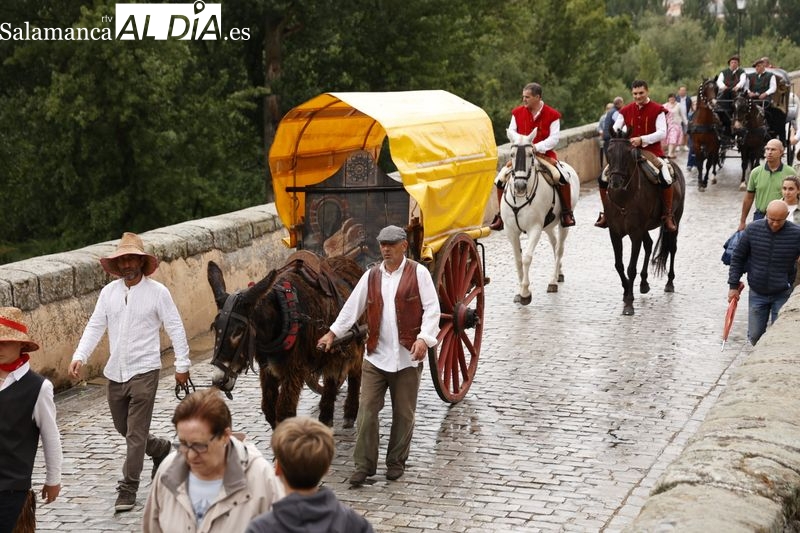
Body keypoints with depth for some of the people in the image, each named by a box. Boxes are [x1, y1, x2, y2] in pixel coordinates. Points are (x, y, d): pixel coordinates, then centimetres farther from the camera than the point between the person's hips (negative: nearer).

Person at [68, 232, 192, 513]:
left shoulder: (157, 292, -6)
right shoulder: (109, 292, 6)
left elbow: (175, 328, -3)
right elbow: (95, 326, 6)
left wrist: (182, 364, -5)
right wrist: (79, 356, -8)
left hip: (144, 371, -5)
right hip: (115, 373, 5)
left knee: (135, 433, -6)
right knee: (123, 429, 16)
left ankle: (128, 489, 1)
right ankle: (161, 450, 42)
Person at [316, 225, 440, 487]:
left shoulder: (418, 273, -3)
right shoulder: (371, 276, 9)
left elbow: (432, 308, -7)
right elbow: (353, 306, 11)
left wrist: (424, 338, -19)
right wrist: (333, 332, 4)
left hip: (407, 357, -3)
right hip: (375, 356, 3)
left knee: (403, 413, 8)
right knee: (367, 411, -1)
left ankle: (396, 462, 23)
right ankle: (364, 464, 7)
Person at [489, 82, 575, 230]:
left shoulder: (552, 115, -5)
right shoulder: (517, 112, 4)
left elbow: (554, 138, -10)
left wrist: (537, 147, -23)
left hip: (544, 154, -3)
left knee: (562, 178, -25)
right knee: (501, 179, -11)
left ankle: (567, 213, -7)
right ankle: (501, 215, 4)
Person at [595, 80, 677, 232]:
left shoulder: (657, 110, -2)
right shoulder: (626, 111, 9)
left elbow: (662, 132, -12)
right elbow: (614, 129, 8)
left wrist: (642, 139, -26)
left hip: (651, 152, -4)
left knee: (666, 179, -30)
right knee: (604, 178, -10)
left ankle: (668, 215, -11)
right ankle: (607, 214, 8)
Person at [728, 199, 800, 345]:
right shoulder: (753, 229, -8)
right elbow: (737, 258, 2)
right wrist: (733, 286, -1)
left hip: (782, 295, -2)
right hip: (757, 293, 2)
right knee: (754, 337, 10)